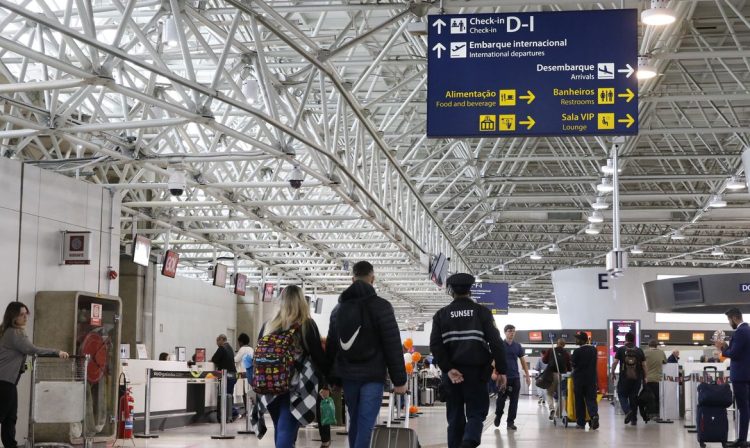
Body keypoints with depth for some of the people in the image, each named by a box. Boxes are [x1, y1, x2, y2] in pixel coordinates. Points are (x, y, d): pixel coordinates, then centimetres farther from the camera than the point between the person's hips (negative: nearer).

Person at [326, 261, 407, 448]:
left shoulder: (338, 308, 12)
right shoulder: (381, 306, -7)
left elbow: (331, 347, 15)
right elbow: (393, 346, -9)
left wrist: (333, 379, 20)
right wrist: (399, 380, -5)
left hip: (348, 376, 5)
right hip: (373, 376, -5)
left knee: (354, 422, 16)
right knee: (365, 425, -9)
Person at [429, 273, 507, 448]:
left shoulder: (441, 314, 7)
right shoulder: (482, 311, 3)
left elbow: (435, 345, -6)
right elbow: (496, 342, -5)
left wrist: (448, 369, -9)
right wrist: (501, 370, -2)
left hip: (452, 373, 2)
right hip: (476, 372, -2)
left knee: (455, 416, 11)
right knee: (476, 412, 4)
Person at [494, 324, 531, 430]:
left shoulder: (518, 346, 9)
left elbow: (523, 361, 12)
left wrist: (527, 375, 7)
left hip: (515, 377, 2)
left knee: (514, 400, 1)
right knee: (501, 399, 0)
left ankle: (511, 421, 9)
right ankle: (498, 415, 25)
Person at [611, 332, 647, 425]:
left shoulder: (621, 350, 0)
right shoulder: (639, 351, 6)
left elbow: (615, 362, -4)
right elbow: (644, 365, 4)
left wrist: (612, 373, 8)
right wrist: (645, 377, 11)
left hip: (624, 377, -2)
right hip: (637, 378, 2)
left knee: (622, 395, 10)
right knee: (634, 398, 10)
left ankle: (627, 411, -16)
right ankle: (634, 419, 12)